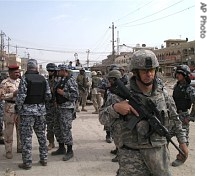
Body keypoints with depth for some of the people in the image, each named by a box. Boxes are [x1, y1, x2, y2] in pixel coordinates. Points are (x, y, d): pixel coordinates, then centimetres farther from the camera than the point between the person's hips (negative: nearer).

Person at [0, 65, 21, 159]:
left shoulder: (20, 81, 10)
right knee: (9, 130, 0)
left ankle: (20, 147, 27)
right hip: (10, 108, -5)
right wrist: (13, 94, -20)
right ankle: (8, 151, 10)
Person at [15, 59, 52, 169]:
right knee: (41, 135, 15)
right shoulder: (43, 79, 5)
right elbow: (48, 96, 4)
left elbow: (21, 96, -15)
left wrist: (18, 109, -3)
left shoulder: (25, 78, -9)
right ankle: (44, 159, 23)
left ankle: (27, 162, 7)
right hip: (41, 110, 5)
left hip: (27, 110, -5)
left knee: (26, 137, 2)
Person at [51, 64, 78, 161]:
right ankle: (61, 148, 27)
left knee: (66, 130, -7)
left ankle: (70, 151, 5)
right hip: (60, 108, 9)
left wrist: (63, 93, -20)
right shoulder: (61, 80, 14)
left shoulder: (71, 81, -13)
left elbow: (75, 95, -20)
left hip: (67, 109, -9)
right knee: (57, 129, 14)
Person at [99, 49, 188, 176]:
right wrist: (115, 108, -24)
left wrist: (182, 141, 14)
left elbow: (174, 118, 14)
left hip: (160, 153, 3)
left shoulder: (163, 93, 1)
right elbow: (102, 118, -5)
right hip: (133, 156, -3)